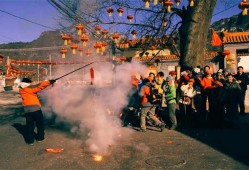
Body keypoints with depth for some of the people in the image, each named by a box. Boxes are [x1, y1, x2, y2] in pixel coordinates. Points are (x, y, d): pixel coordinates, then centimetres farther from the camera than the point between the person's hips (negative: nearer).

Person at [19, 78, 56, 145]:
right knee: (40, 124, 13)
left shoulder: (21, 91, 9)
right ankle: (40, 137, 23)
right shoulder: (29, 89, -10)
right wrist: (49, 82, -20)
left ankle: (30, 140, 14)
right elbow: (39, 87, -18)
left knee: (30, 125, 12)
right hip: (35, 109, -6)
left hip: (27, 111, 6)